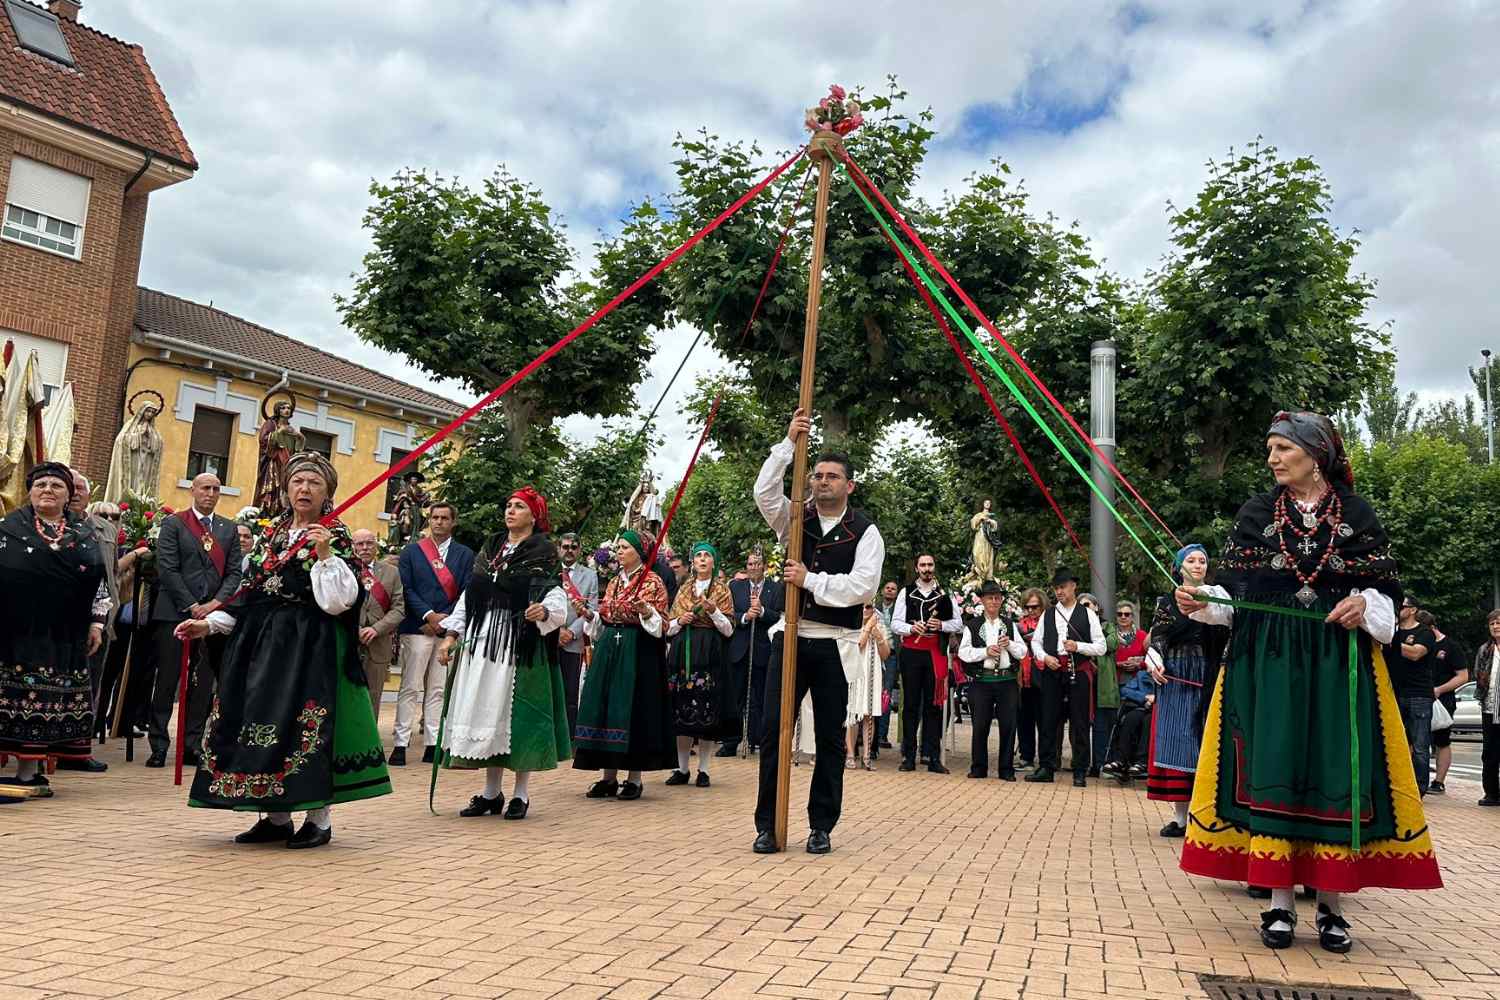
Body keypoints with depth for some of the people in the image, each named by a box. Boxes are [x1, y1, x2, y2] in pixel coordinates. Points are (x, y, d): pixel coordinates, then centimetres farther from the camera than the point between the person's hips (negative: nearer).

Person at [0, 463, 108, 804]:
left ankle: (29, 772, 10)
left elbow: (99, 581, 12)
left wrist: (97, 623, 6)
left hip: (63, 636, 2)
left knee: (47, 702, 4)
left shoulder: (85, 533, 10)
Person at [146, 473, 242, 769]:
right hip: (175, 612, -3)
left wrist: (216, 603, -8)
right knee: (167, 681, -1)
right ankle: (159, 745, 7)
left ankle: (192, 745, 9)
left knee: (203, 683, 3)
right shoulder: (173, 523, 3)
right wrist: (192, 606, -11)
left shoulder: (229, 529, 13)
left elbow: (234, 572, 8)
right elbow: (167, 569, -5)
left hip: (213, 613, 3)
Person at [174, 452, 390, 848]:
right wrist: (209, 624, 10)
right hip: (261, 644, 6)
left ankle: (319, 819, 4)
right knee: (262, 720, 4)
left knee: (306, 724, -8)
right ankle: (276, 817, 16)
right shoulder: (269, 535, 14)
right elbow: (250, 593, 17)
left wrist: (325, 555, -20)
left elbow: (338, 601, -12)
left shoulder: (337, 537, -2)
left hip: (310, 647, -6)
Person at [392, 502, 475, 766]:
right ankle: (401, 744, -1)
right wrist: (429, 616, -10)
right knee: (410, 688, -3)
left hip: (449, 628, 2)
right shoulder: (411, 551, 9)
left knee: (438, 690, 5)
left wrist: (444, 619, -8)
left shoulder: (465, 554, 10)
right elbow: (406, 588, 0)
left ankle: (432, 745, 8)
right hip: (417, 627, -1)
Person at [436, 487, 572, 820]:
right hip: (482, 639, 5)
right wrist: (451, 634, 9)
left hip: (520, 643, -5)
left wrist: (544, 610, -31)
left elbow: (555, 595, -9)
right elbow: (468, 594, 15)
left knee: (516, 711, -3)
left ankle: (521, 793, 7)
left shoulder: (543, 552, 0)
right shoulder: (490, 549, 16)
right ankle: (491, 792, 16)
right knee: (485, 711, 6)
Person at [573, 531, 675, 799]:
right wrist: (589, 615, 3)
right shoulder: (613, 582, 15)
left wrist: (647, 611, -24)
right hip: (608, 650, 6)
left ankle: (634, 779, 4)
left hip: (638, 652, -6)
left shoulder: (652, 581, -4)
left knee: (633, 707, -5)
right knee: (604, 708, 4)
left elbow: (662, 624, -7)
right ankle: (608, 777, 12)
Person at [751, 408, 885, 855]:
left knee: (830, 737, 5)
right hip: (790, 637, 2)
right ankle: (766, 825, 8)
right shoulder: (795, 520, 9)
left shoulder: (865, 532, 0)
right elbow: (764, 491, -8)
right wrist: (789, 442, -13)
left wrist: (811, 580, -12)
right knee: (774, 729, 0)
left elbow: (863, 586, -11)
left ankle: (821, 826, 16)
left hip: (834, 645, -2)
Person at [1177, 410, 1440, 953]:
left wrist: (1364, 606, -15)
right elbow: (1233, 590, 4)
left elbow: (1385, 590, 6)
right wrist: (1202, 602, -14)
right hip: (1268, 664, 0)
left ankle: (1331, 905, 12)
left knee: (1336, 775, 0)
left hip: (1338, 665, 0)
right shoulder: (1256, 513, 6)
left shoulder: (1356, 514, 4)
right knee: (1272, 771, -3)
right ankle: (1280, 902, 5)